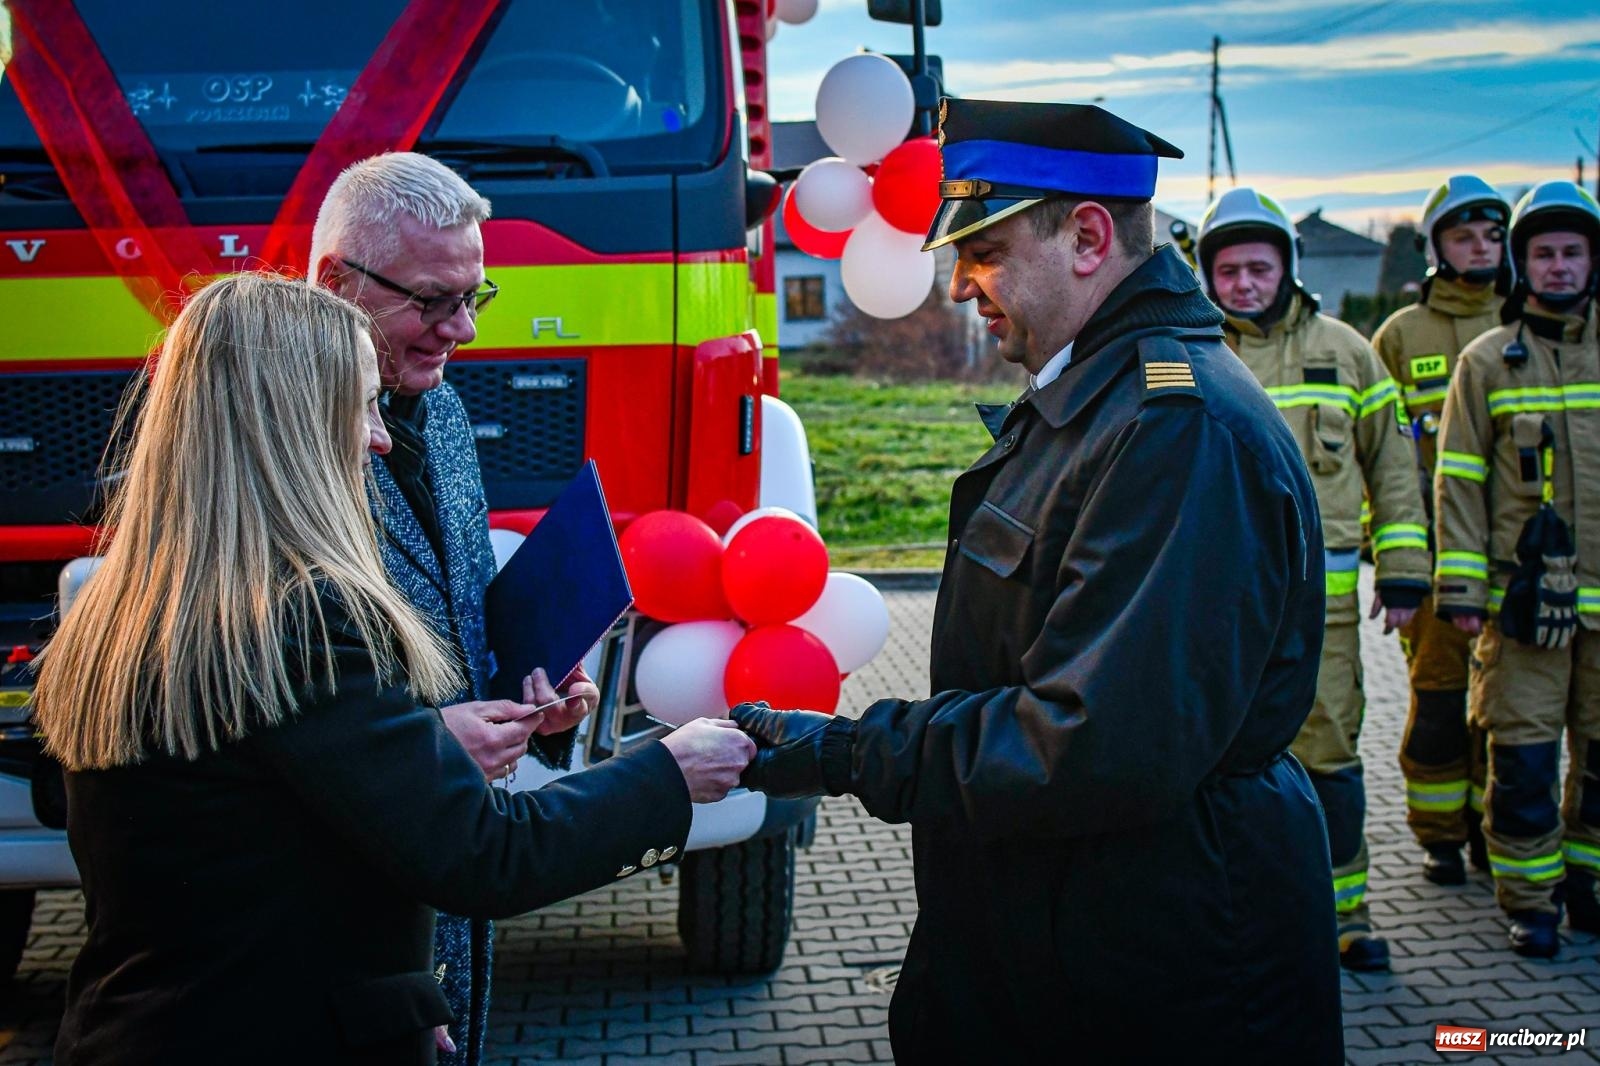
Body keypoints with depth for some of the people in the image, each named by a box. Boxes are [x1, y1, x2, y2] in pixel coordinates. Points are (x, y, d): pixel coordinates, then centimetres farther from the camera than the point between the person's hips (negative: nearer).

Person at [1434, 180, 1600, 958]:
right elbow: (1459, 480, 1)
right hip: (1524, 598, -2)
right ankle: (1530, 900, 12)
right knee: (1523, 754, -1)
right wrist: (1461, 589, -5)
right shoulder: (1488, 360, 4)